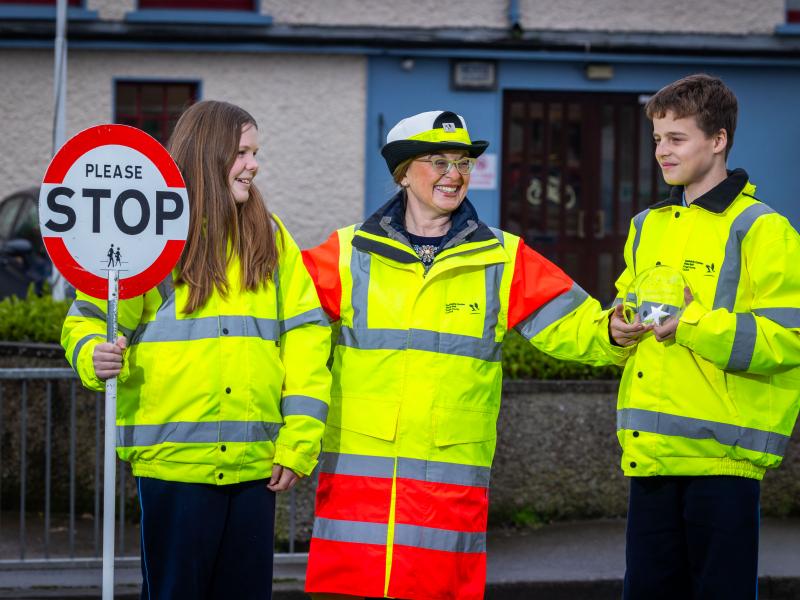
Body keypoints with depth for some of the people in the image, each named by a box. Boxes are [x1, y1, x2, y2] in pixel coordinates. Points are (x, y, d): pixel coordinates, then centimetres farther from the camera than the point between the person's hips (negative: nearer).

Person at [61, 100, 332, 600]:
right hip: (173, 460, -4)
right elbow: (89, 320, 3)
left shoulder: (270, 236, 10)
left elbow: (306, 333, 7)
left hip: (254, 464, 4)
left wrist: (299, 440, -1)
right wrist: (95, 357, -21)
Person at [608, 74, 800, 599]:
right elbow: (624, 308, 27)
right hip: (651, 454, 7)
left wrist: (696, 323, -21)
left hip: (721, 454, -7)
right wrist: (618, 327, 4)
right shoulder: (647, 227, 16)